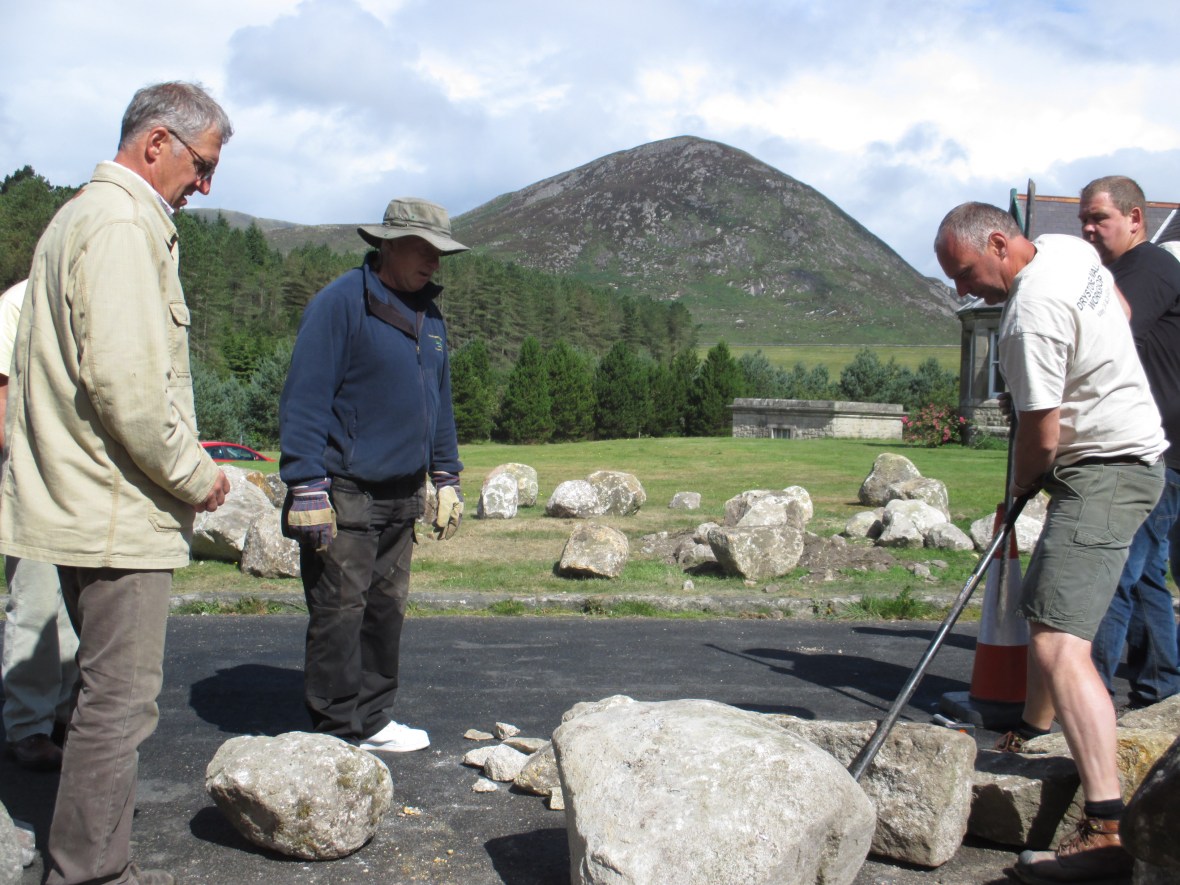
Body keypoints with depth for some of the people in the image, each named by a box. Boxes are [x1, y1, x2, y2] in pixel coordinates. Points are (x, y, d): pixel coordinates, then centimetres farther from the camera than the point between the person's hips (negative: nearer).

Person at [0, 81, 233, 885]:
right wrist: (194, 474, -11)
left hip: (83, 504, 11)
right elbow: (127, 383, -23)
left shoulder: (82, 216, 19)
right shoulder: (122, 225, -14)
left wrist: (179, 455, 16)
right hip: (119, 513, -11)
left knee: (112, 693, 18)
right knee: (120, 702, -2)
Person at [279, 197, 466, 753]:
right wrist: (307, 489, -19)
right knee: (339, 614, -2)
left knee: (387, 609, 12)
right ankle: (337, 733, 8)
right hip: (345, 494, -8)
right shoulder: (340, 303, -11)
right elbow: (304, 399, -15)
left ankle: (372, 721, 24)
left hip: (402, 496, 8)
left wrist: (446, 478, 18)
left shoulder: (428, 314, 14)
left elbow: (439, 402, 22)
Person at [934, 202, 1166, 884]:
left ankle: (1108, 829, -28)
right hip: (1134, 450, 11)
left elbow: (1042, 432, -19)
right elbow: (1121, 311, 29)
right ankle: (1033, 731, 42)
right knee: (1042, 606, 24)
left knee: (1058, 640, -21)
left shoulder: (1030, 315, -23)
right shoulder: (1070, 248, 8)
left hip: (1103, 470, -11)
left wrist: (1022, 486, 0)